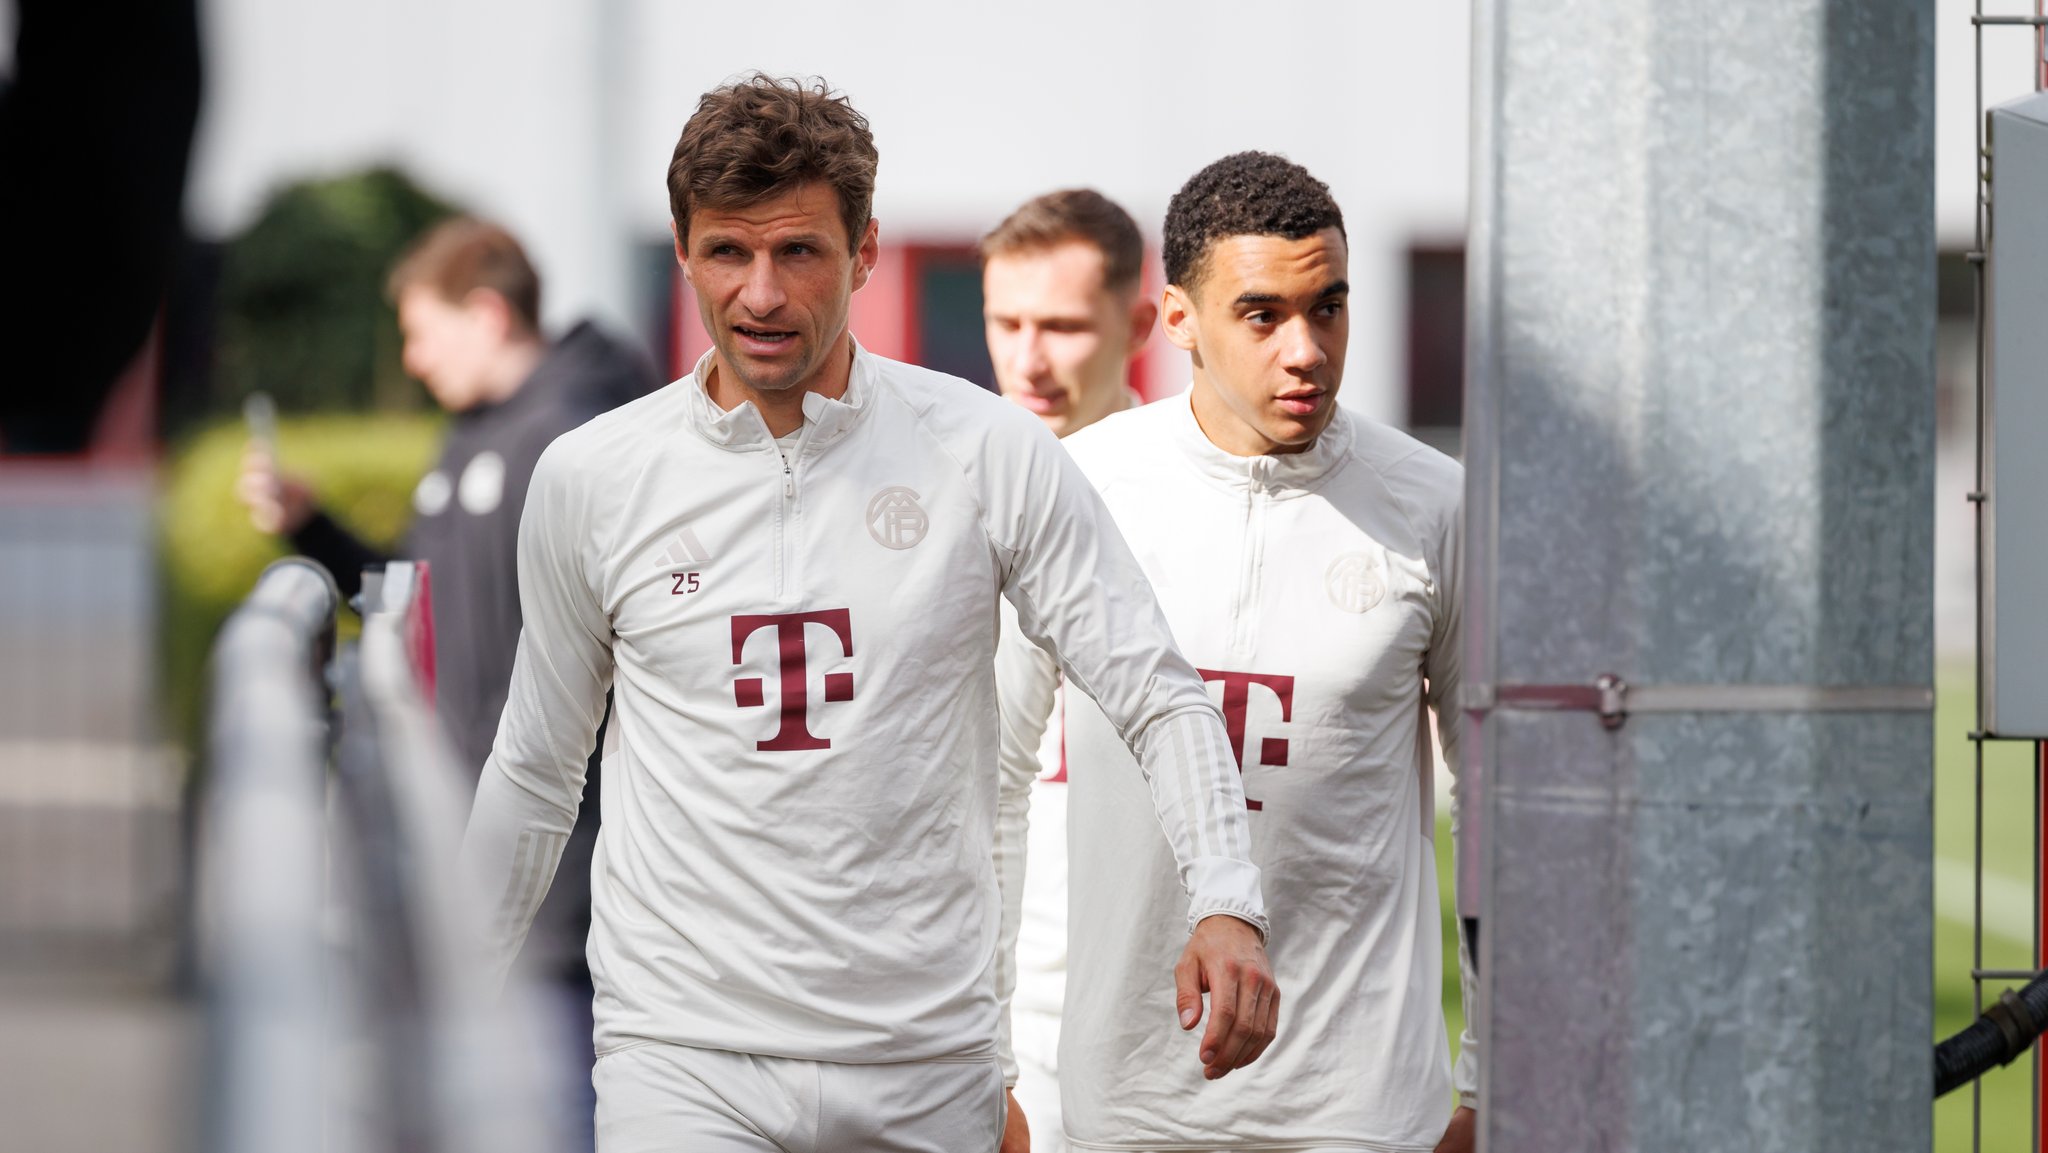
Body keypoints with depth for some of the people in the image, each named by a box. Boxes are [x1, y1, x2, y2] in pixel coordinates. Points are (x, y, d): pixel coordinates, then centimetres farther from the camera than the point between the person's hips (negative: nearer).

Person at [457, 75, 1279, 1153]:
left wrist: (1225, 903, -17)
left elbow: (1157, 697, -1)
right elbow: (534, 771, 15)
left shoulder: (989, 453, -1)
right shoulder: (588, 479, 2)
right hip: (681, 1053, 0)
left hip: (930, 1063, 1)